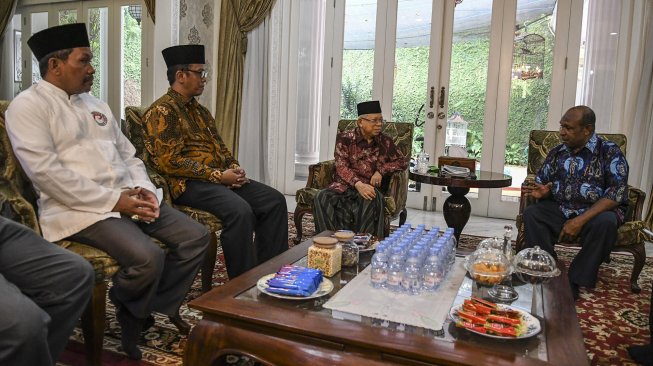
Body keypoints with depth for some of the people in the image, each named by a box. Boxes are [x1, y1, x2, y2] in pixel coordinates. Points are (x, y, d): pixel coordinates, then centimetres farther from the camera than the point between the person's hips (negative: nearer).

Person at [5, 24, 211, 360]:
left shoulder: (95, 104, 20)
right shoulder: (28, 106, -4)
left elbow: (128, 155, 19)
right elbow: (47, 173, -16)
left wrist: (142, 189, -2)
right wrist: (114, 201, -19)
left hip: (127, 198, 8)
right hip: (79, 208, -8)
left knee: (195, 237, -5)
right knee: (148, 258, -30)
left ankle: (151, 309, 9)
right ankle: (128, 314, 5)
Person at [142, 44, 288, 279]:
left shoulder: (200, 110, 21)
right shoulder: (162, 111, -7)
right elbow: (170, 162, -16)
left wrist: (234, 168, 1)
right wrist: (217, 175, -17)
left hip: (222, 178, 9)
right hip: (188, 184, -8)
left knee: (275, 200, -7)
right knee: (240, 211, -33)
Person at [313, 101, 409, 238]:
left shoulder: (384, 142, 9)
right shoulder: (345, 138, 1)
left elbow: (403, 161, 12)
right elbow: (341, 167, -9)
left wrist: (381, 170, -7)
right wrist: (358, 184, -29)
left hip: (370, 186, 0)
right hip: (345, 184, 0)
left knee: (371, 200, -37)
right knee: (322, 197, -31)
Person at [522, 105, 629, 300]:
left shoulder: (609, 152, -4)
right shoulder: (557, 152, 10)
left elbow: (617, 192, -15)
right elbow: (541, 182, 19)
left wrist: (581, 220, -24)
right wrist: (541, 193, -9)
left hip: (595, 212, -3)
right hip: (559, 210, 4)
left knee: (605, 222, -35)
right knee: (531, 214, -23)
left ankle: (574, 282, -23)